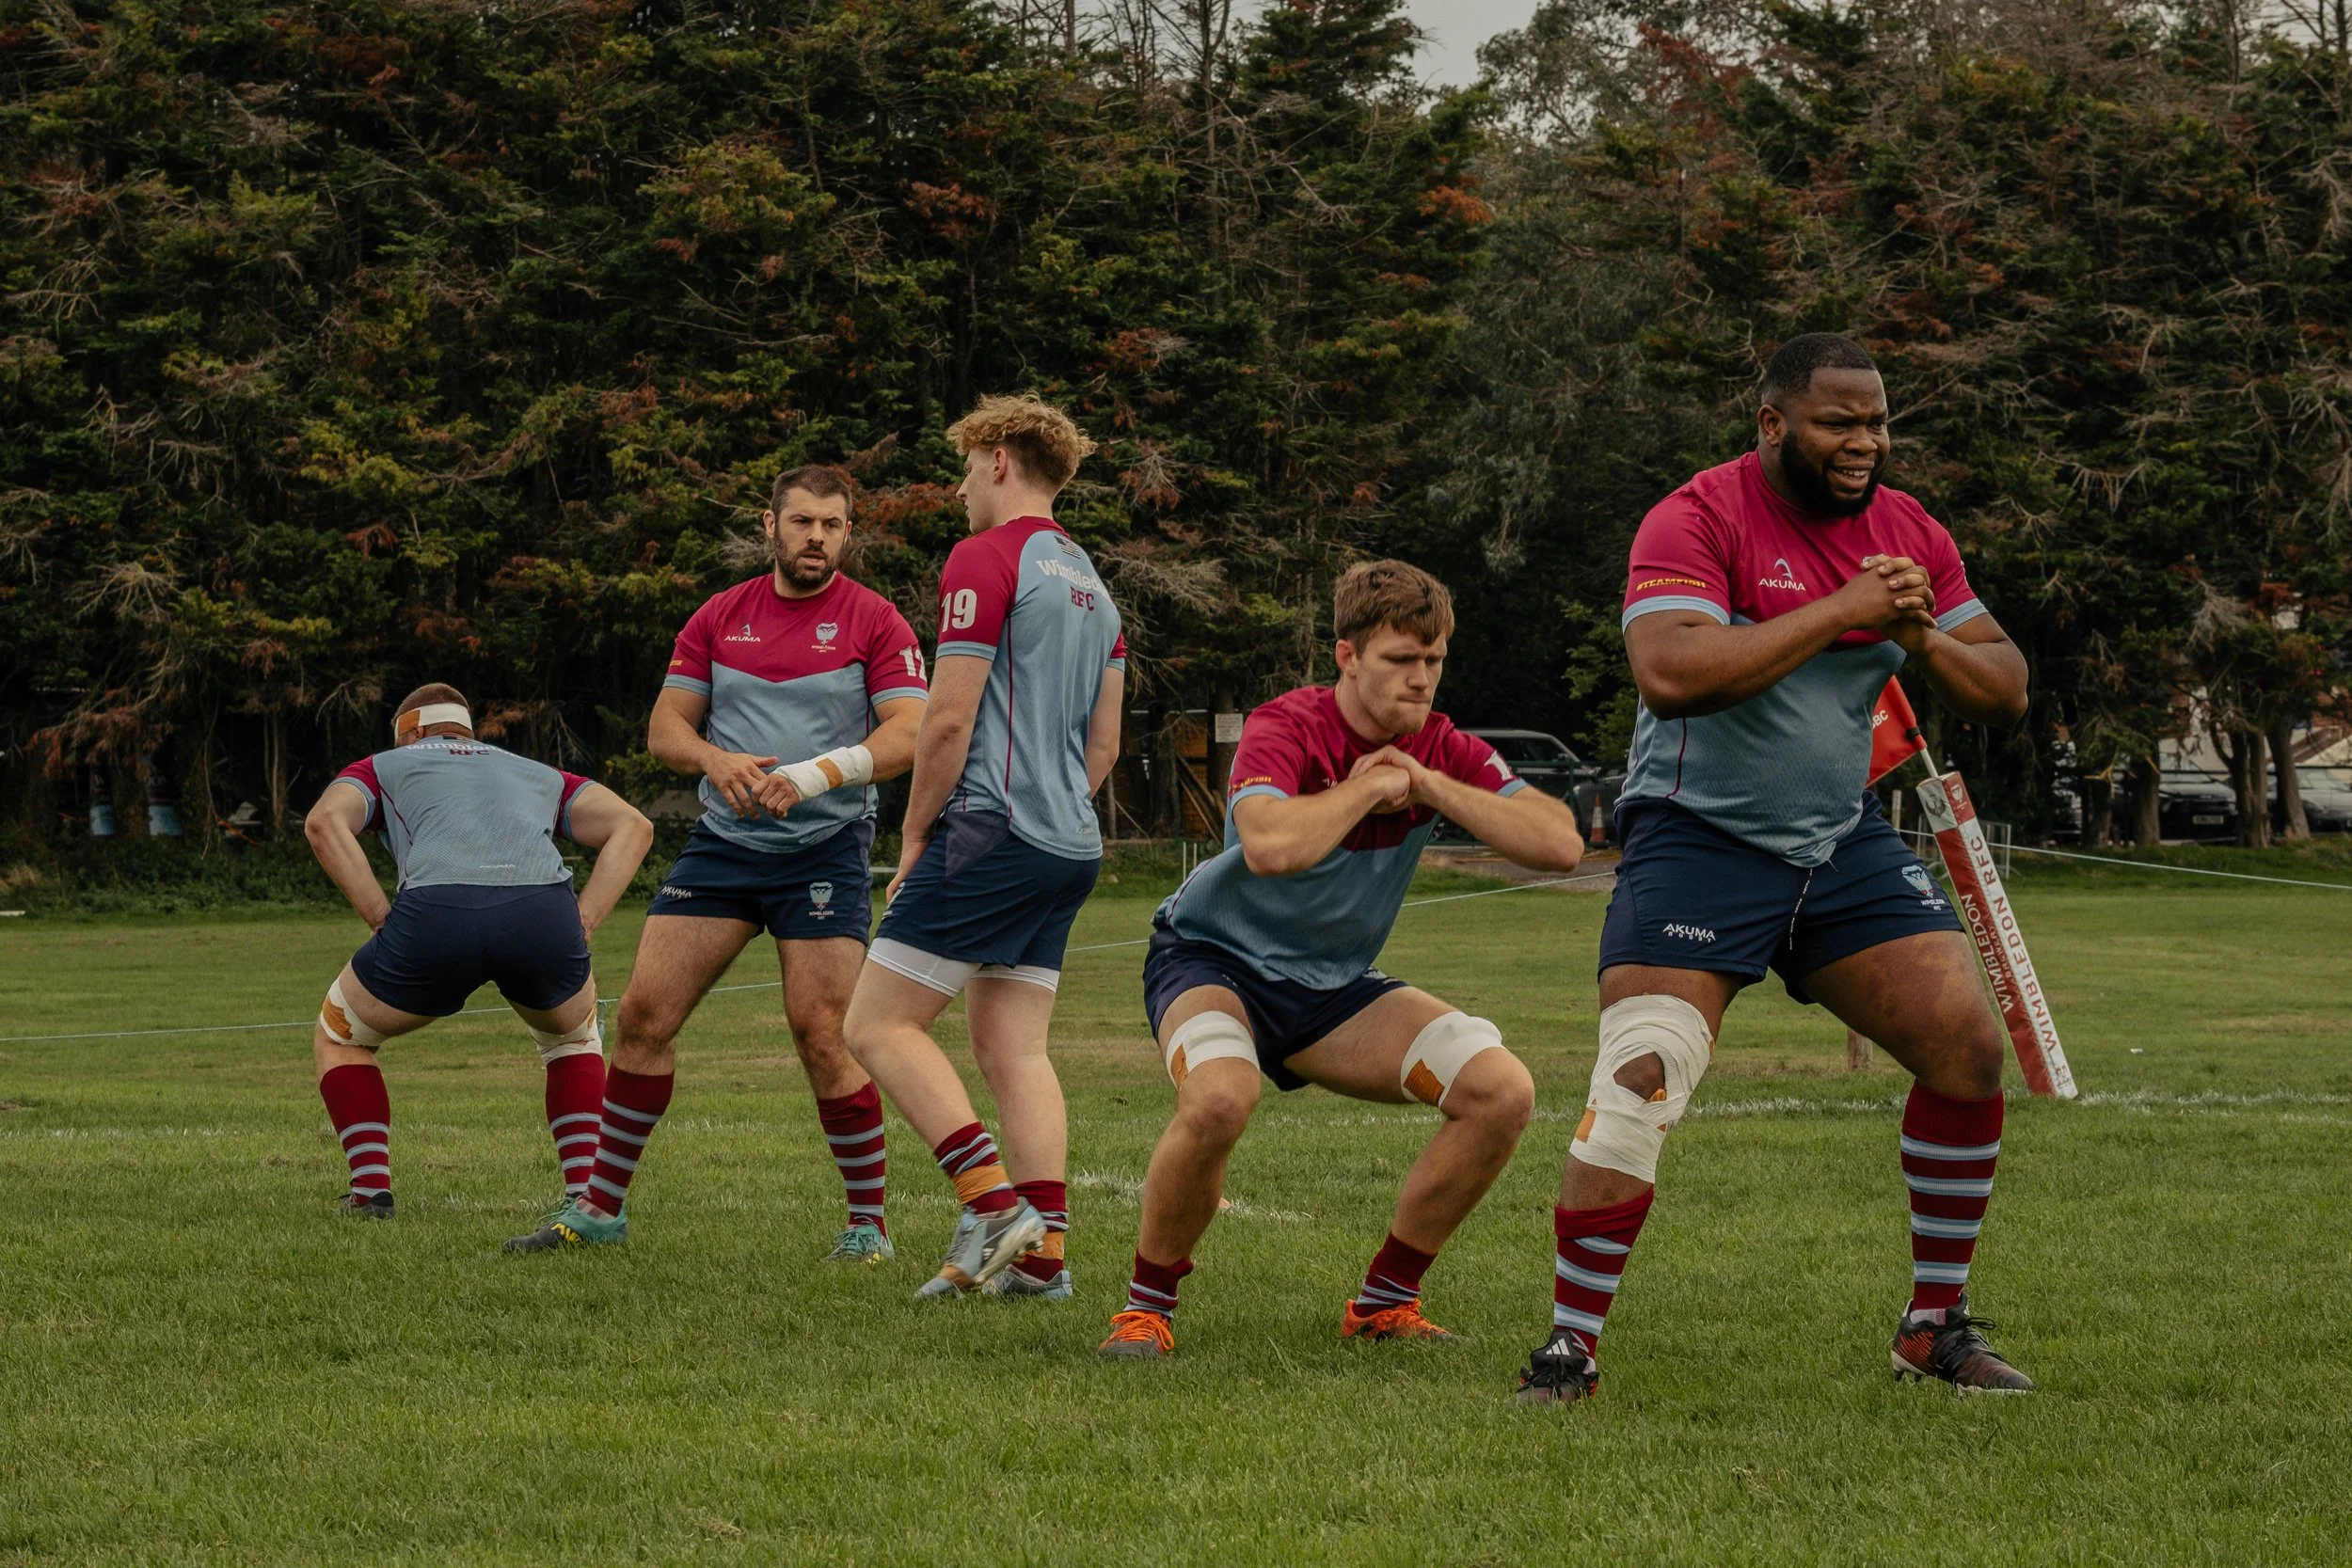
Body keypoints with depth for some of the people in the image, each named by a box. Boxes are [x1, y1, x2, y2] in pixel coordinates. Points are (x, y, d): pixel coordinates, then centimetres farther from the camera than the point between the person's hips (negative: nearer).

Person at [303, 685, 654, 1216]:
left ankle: (370, 1189, 15)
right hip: (545, 911, 2)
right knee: (573, 1037, 35)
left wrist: (383, 920, 6)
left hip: (435, 912, -2)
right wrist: (581, 925, 16)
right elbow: (633, 825, 24)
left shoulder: (383, 767, 31)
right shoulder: (539, 774, 38)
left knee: (337, 1038, 27)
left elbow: (325, 822, 9)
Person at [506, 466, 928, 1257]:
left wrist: (816, 774, -25)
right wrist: (715, 759, -13)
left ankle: (869, 1220, 3)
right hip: (722, 840, 4)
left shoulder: (875, 622, -2)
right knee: (643, 1013, -1)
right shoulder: (719, 618, 10)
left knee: (821, 1035, -11)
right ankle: (601, 1206, 10)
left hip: (824, 850, -4)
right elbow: (665, 725, 10)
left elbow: (907, 733, -11)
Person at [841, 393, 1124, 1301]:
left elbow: (949, 720, -13)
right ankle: (1040, 1252, -1)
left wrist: (916, 835, -3)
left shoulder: (986, 559, -8)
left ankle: (993, 1201, -17)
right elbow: (1103, 741, 21)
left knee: (879, 1025, -6)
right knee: (1012, 1050, 7)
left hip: (990, 832, -9)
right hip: (1068, 847, 9)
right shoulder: (1088, 580, 19)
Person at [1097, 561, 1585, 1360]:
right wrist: (1366, 786, -27)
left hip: (1335, 986, 6)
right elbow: (1270, 846, -43)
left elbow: (1560, 844, -16)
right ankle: (1147, 1305, -15)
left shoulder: (1441, 751, -4)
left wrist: (1429, 788, -21)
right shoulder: (1285, 728, -22)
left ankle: (1383, 1301, 2)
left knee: (1502, 1090, -12)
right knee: (1219, 1098, -39)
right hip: (1215, 958, -6)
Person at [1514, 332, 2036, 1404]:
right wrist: (1840, 611, -29)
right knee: (1639, 1081, -18)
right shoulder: (1699, 519, -15)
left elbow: (2006, 693, 7)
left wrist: (1922, 641, -15)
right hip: (1698, 840, -6)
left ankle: (1938, 1325, 11)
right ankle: (1568, 1350, -8)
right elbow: (1669, 673, -32)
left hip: (1843, 842, 6)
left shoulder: (1905, 530, 5)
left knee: (1969, 1046, -4)